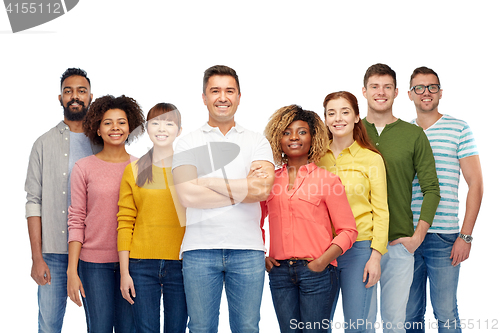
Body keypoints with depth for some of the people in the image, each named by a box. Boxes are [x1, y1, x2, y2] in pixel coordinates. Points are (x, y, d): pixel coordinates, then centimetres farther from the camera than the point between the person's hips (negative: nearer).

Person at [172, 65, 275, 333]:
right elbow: (187, 195, -8)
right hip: (200, 249, 0)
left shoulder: (257, 142, 10)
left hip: (247, 248, 1)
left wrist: (205, 182, -9)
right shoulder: (187, 143, 8)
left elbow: (263, 189, -9)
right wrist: (243, 189, -7)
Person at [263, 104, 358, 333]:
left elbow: (348, 230, -1)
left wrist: (323, 261, -12)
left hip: (317, 271, -3)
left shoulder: (327, 179, 1)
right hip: (279, 272, 3)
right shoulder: (271, 180, 9)